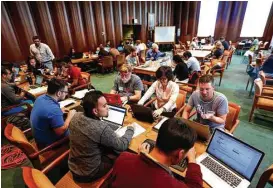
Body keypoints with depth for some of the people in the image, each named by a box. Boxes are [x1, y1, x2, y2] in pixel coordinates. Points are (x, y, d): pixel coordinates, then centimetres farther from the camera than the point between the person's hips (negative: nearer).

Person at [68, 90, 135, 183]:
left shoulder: (76, 116, -14)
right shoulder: (102, 129, -36)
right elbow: (122, 146, -20)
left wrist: (120, 127, 1)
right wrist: (130, 129, -5)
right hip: (89, 174, -5)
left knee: (109, 147, 18)